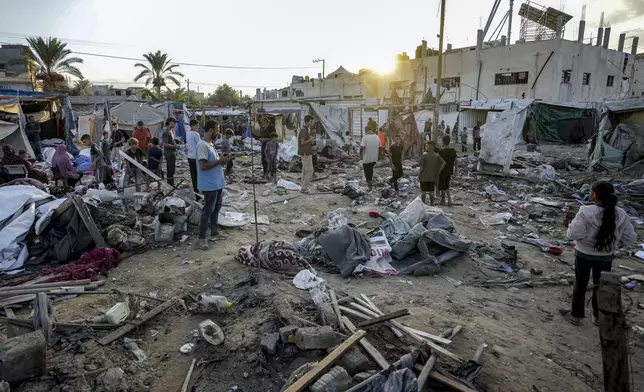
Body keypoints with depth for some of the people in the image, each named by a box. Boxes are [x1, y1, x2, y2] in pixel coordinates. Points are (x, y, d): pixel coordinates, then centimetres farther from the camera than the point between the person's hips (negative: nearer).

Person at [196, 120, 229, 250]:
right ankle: (201, 238, 6)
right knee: (208, 211, -3)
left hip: (218, 184, 10)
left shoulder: (211, 144, 11)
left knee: (216, 209, 18)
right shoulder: (203, 145, -20)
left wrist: (222, 161, 2)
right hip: (210, 185, -10)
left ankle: (214, 233, 30)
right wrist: (220, 161, -22)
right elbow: (203, 166, -26)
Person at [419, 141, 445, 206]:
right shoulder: (437, 156, -2)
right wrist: (438, 171, -4)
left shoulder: (424, 155, -13)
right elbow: (443, 163, -12)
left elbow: (422, 167, -11)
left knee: (423, 192, 6)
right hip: (433, 178, 4)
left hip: (424, 177, -4)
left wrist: (419, 176, -1)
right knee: (431, 192, 14)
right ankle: (431, 204, 20)